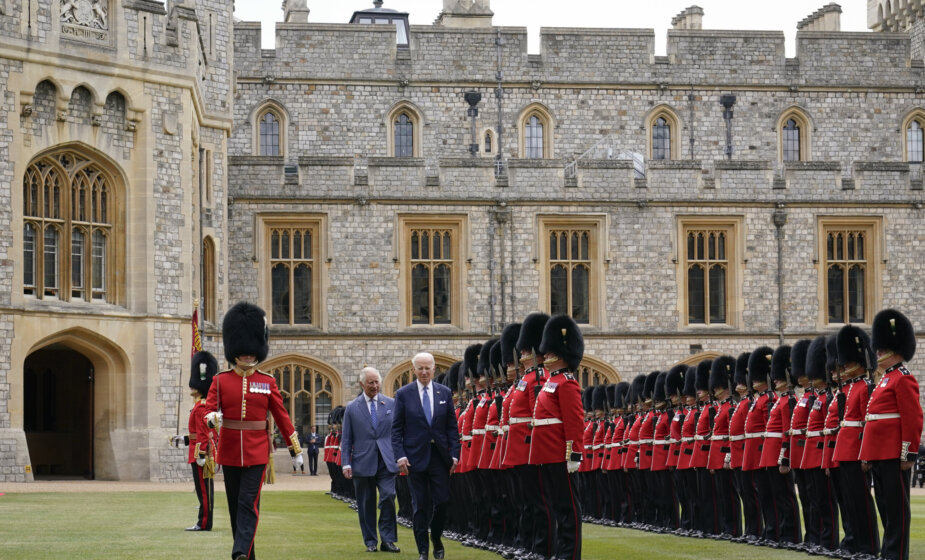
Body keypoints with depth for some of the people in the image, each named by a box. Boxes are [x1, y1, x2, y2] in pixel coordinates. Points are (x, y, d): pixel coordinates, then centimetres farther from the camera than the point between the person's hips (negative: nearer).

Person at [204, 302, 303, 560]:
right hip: (230, 451, 2)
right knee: (235, 505, 8)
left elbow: (282, 417, 5)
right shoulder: (221, 381, 3)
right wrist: (213, 417, -32)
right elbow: (210, 407, -7)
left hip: (257, 452, -2)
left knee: (249, 503, -14)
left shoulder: (267, 382, 3)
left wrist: (296, 450, 6)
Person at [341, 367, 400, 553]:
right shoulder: (352, 408, 5)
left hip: (386, 462, 0)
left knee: (388, 496, -13)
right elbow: (346, 439, 5)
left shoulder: (391, 404, 7)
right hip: (363, 464, 0)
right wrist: (346, 463, -3)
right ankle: (370, 541, 14)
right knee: (366, 504, 4)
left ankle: (388, 539, -6)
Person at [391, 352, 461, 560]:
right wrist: (400, 455, -9)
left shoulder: (445, 393, 6)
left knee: (442, 501, -1)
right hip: (415, 456, -1)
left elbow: (452, 427, 7)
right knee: (420, 505, 1)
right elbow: (396, 429, 0)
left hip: (439, 456, 2)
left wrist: (454, 454, -1)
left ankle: (436, 539, 23)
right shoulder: (403, 394, 1)